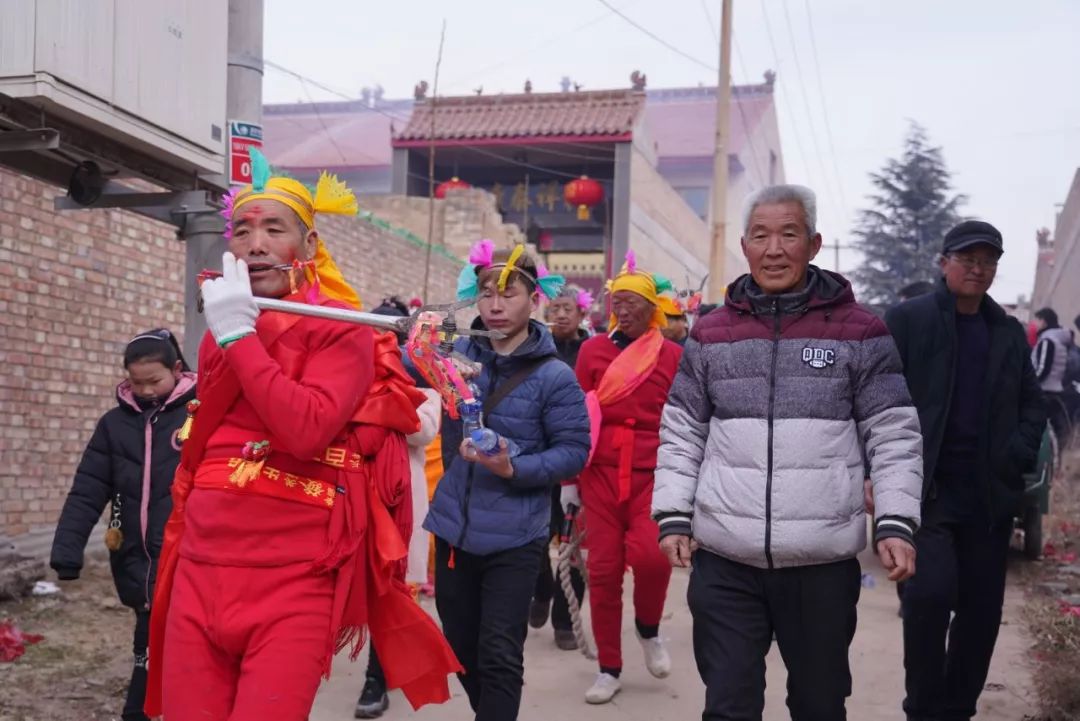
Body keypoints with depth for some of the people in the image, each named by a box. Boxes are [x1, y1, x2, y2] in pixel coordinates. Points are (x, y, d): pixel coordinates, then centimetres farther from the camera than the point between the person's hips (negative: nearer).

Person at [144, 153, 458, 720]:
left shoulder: (341, 330, -4)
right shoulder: (220, 332, 15)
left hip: (294, 582, -5)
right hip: (200, 570, 6)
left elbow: (306, 429, -22)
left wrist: (239, 336, -16)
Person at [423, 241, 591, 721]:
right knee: (461, 646, 18)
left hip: (513, 536, -4)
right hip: (453, 526, 5)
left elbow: (573, 451, -10)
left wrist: (516, 468, -23)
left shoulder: (554, 376, -8)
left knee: (499, 655, -1)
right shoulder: (457, 353, 2)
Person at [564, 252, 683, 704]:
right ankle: (609, 669, 18)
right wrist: (570, 478, 6)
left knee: (649, 554, -21)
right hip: (601, 474, 2)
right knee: (602, 569, 3)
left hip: (652, 475, -2)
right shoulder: (593, 350, 5)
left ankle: (648, 629, 11)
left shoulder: (672, 355, 1)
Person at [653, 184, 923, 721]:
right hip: (724, 560, 1)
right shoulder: (711, 333, 7)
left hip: (824, 560, -1)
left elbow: (893, 438, 0)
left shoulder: (860, 332, 1)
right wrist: (674, 516, -1)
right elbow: (681, 436, 9)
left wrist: (895, 523, -10)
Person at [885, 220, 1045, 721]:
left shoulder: (1010, 333, 13)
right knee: (931, 592, -17)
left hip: (989, 494, 5)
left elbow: (1031, 403, 18)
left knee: (982, 608, 9)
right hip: (925, 489, -5)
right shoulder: (906, 320, -2)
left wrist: (1019, 456, 0)